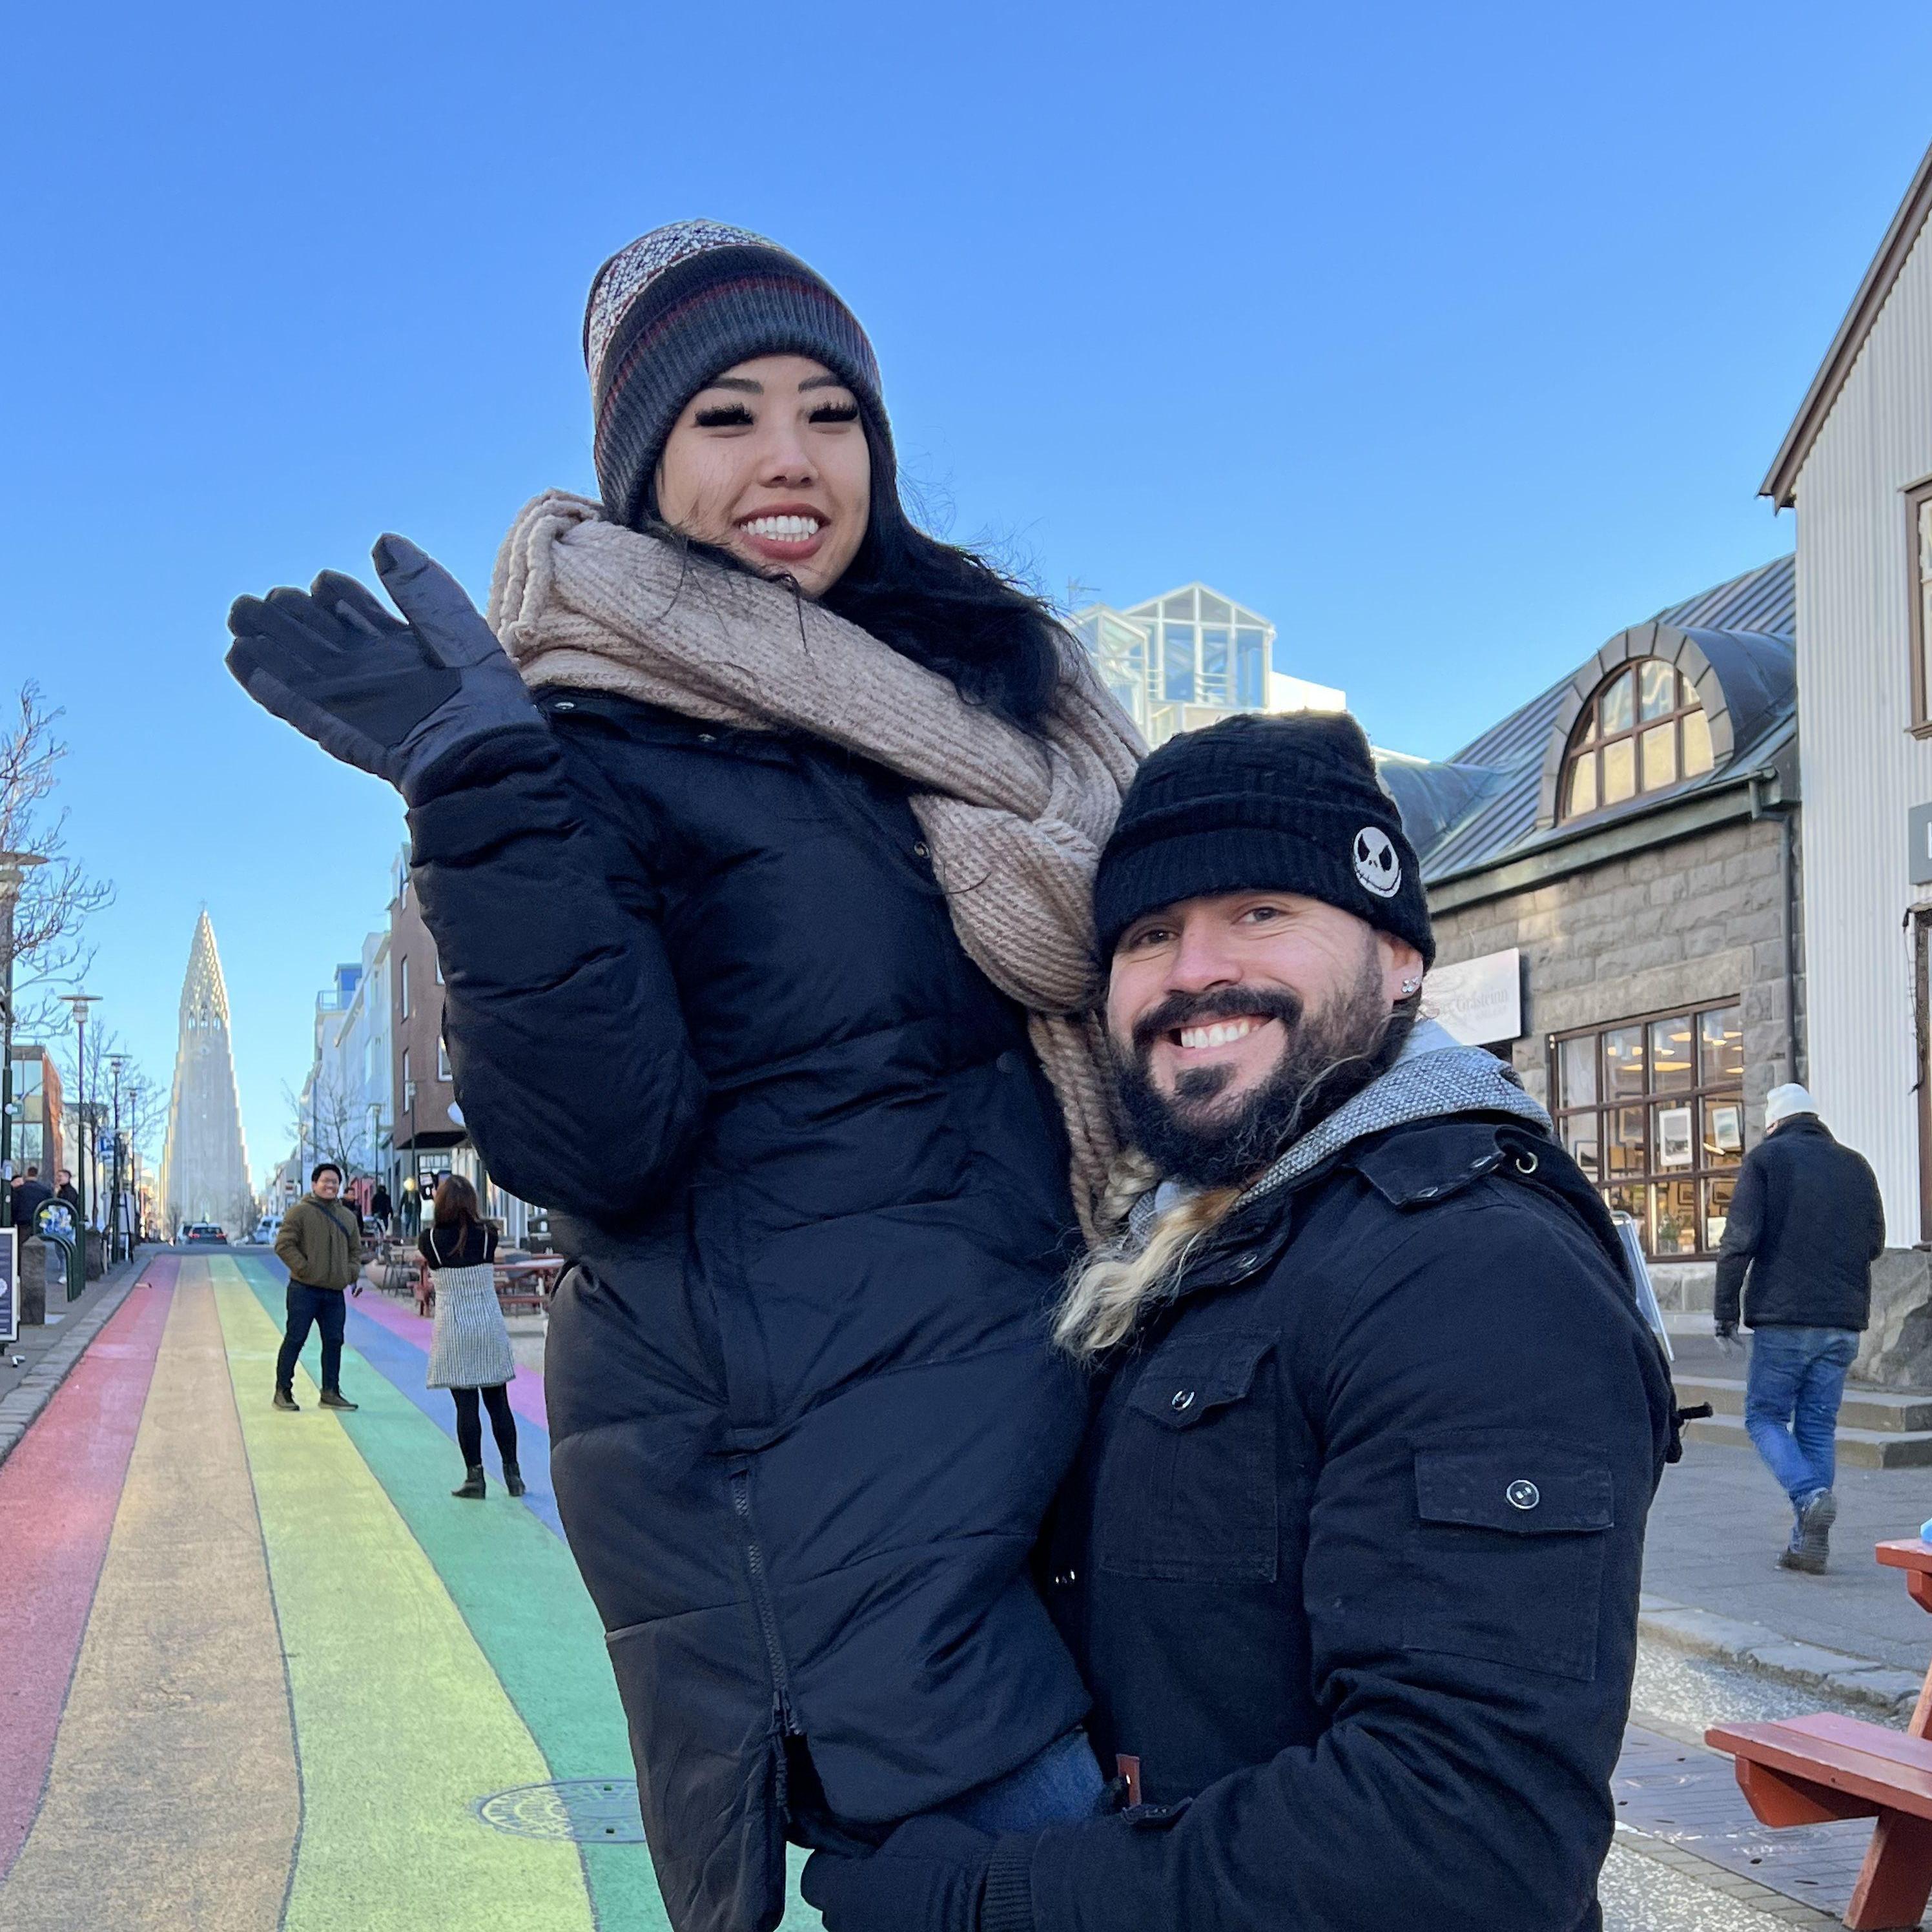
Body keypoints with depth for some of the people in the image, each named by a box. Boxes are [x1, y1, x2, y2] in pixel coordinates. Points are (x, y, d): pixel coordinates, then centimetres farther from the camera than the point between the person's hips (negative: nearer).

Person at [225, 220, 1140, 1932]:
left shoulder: (976, 668, 10)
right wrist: (491, 796, -27)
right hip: (806, 1460, -7)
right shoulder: (591, 749, -8)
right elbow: (597, 1149, -20)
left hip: (1025, 1393, 7)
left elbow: (1110, 960, 20)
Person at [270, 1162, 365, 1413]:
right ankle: (283, 1391, 7)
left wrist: (354, 1274, 8)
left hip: (335, 1292, 6)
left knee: (334, 1341, 7)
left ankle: (330, 1392, 15)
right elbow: (284, 1245, -8)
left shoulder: (348, 1217, 14)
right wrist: (303, 1268, -13)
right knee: (295, 1339, -2)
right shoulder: (300, 1212, -4)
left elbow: (356, 1250, 23)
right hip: (304, 1289, -6)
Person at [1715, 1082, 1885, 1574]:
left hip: (1784, 1316, -4)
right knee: (1818, 1425, 9)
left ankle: (1810, 1496, -18)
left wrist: (1726, 1305, -3)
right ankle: (1809, 1543, 6)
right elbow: (1875, 1243, 16)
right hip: (1844, 1320, 5)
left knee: (1765, 1414, 7)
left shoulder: (1766, 1158, -2)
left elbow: (1740, 1238, -9)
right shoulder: (1855, 1165, 12)